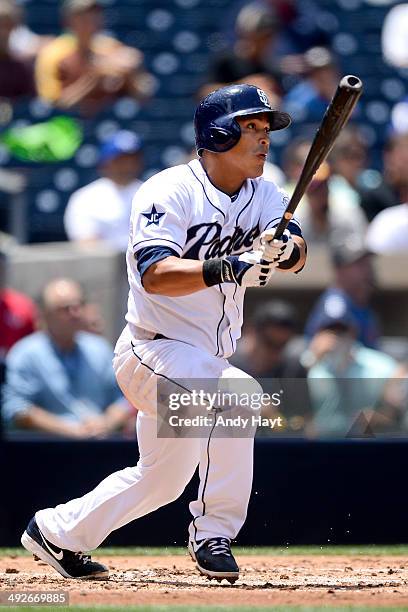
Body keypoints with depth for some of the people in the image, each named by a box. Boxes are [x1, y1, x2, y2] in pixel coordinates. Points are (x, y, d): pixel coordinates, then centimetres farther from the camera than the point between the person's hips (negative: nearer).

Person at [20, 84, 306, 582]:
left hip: (205, 360, 8)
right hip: (154, 350, -8)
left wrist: (284, 249, -35)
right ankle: (214, 532, -23)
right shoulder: (169, 192, -16)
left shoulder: (263, 196, 4)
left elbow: (296, 253, -12)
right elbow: (155, 274, -29)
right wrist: (225, 268, -43)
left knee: (161, 478, 19)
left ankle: (56, 532, 38)